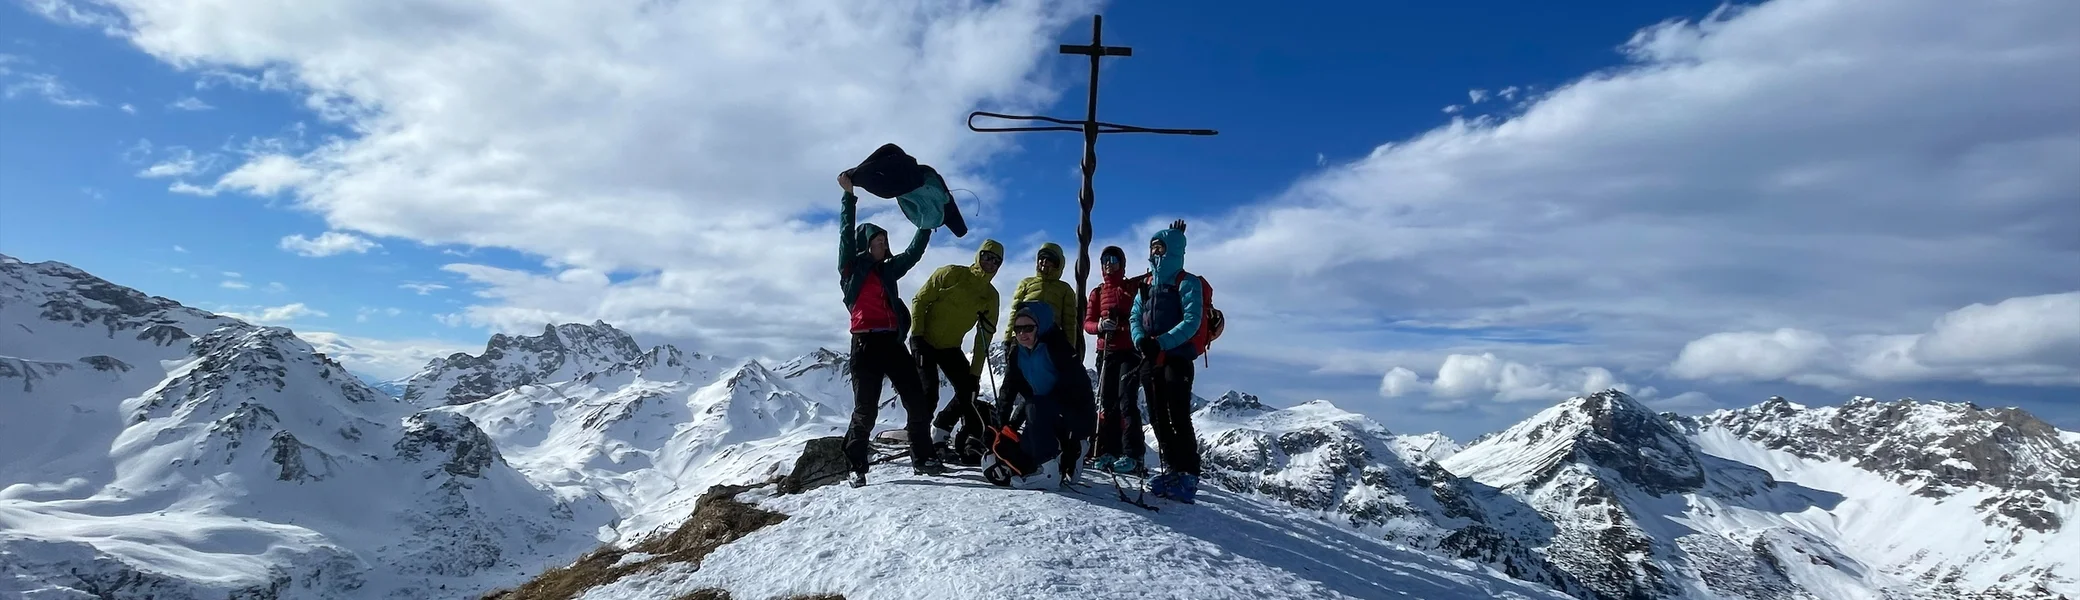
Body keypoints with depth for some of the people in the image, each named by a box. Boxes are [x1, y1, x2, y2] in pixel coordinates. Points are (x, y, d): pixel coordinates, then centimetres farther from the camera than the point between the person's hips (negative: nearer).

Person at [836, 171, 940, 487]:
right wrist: (848, 196, -8)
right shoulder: (851, 268, 6)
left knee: (918, 401, 2)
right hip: (866, 343, -5)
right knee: (866, 408, -6)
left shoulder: (888, 269, 19)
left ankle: (922, 457, 13)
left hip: (893, 342, 5)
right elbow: (846, 234, -4)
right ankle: (856, 467, 4)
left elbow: (914, 252, 25)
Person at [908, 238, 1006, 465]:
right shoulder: (951, 274, -13)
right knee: (929, 394, -15)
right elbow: (920, 300, -10)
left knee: (967, 391, 1)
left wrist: (975, 372, -3)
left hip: (950, 347, 6)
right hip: (925, 341, -6)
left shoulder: (991, 296, 2)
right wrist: (917, 334, -17)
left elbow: (984, 337, 2)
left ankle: (938, 433, 15)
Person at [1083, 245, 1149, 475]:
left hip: (1130, 352, -4)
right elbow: (1087, 322, 8)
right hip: (1106, 353, 5)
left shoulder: (1134, 287, 5)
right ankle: (1108, 452, 8)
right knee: (1106, 403, 4)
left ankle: (1132, 455, -14)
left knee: (1127, 402, -12)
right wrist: (1100, 325, -11)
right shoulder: (1098, 293, 15)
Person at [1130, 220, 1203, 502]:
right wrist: (1141, 340, -10)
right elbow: (1135, 317, 12)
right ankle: (1171, 469, 16)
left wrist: (1161, 342, -22)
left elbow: (1191, 322, -13)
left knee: (1179, 418, -10)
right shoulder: (1147, 284, 16)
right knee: (1158, 418, 8)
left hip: (1176, 359, -7)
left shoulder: (1187, 283, -3)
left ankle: (1189, 475, -7)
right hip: (1149, 361, 7)